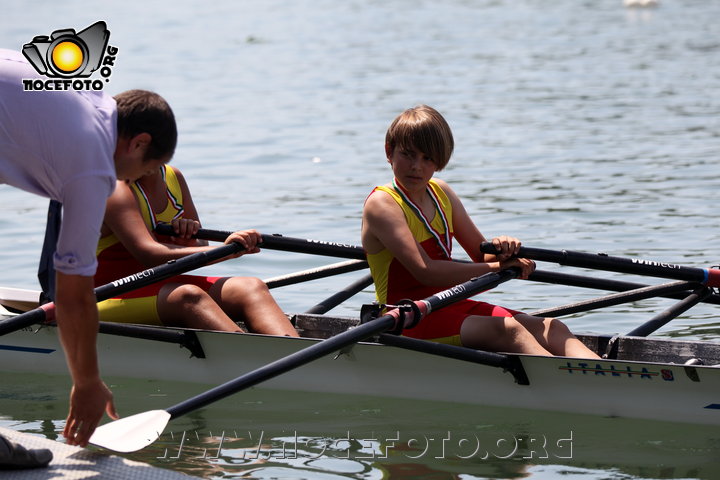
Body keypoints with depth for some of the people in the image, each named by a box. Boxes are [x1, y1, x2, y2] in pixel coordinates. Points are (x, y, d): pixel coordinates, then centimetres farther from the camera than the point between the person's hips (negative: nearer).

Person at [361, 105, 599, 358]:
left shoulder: (441, 193, 12)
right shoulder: (382, 204, -12)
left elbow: (482, 255, 18)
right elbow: (425, 272, -23)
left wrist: (501, 248, -8)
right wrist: (497, 267, -19)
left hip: (451, 307, 8)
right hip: (409, 320, -8)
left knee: (550, 328, -13)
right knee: (507, 329, -30)